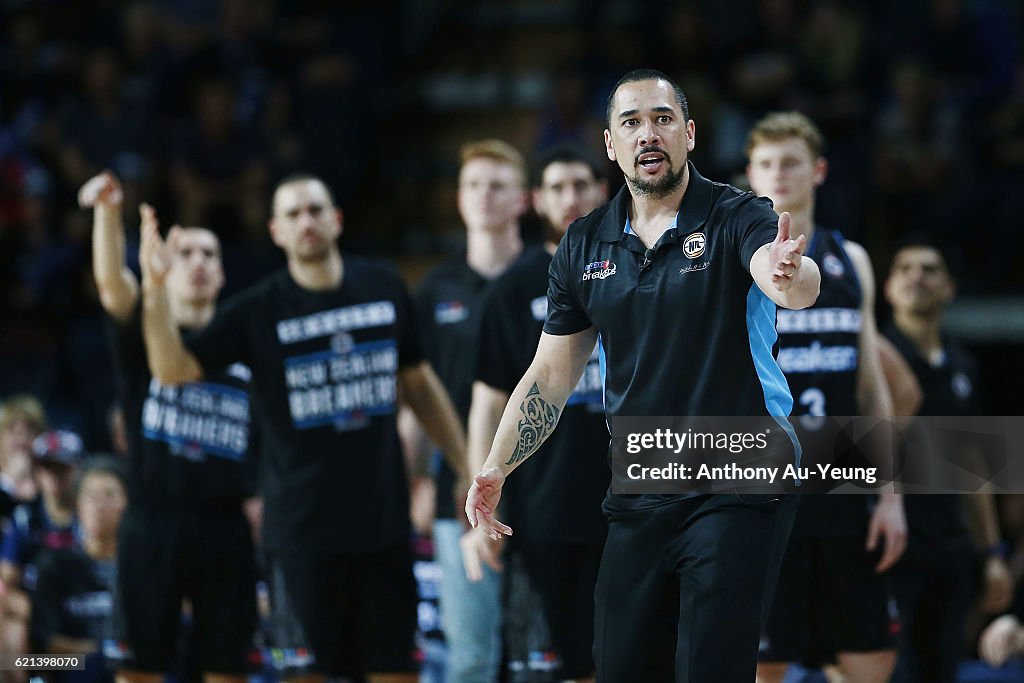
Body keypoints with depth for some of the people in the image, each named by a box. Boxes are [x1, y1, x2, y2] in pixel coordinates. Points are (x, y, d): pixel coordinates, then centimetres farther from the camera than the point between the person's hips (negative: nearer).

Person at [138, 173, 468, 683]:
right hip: (302, 526, -3)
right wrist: (155, 289, -23)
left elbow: (418, 384, 16)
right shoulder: (258, 311, -3)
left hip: (384, 520, 3)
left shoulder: (384, 289, 6)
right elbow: (173, 369, -9)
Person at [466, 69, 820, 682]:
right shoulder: (584, 246, 7)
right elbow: (552, 374, 14)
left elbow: (796, 288, -29)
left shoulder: (737, 218, -8)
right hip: (639, 497, 5)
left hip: (740, 487, -5)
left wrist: (790, 275, -53)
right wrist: (495, 469, 7)